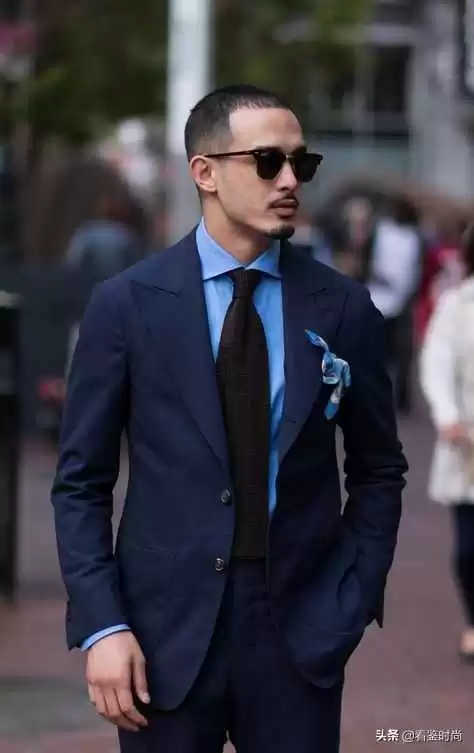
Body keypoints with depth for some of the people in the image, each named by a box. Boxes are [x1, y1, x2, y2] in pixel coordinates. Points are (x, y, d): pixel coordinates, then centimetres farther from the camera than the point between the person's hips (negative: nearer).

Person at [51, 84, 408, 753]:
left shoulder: (343, 309, 2)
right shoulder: (127, 305, -2)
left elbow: (379, 469, 11)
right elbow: (81, 481, 0)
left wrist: (355, 597, 1)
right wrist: (101, 626, -8)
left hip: (303, 636, 1)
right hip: (167, 632, -1)